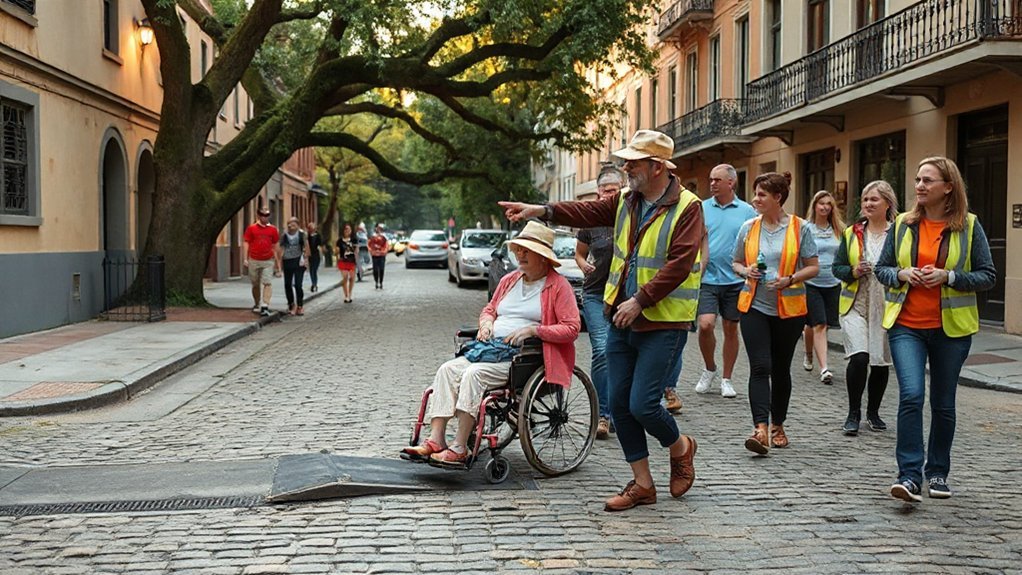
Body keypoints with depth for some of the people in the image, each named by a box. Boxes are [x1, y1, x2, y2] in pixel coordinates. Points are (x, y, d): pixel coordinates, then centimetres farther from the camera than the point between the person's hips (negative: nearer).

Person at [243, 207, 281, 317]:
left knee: (268, 283, -12)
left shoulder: (273, 229, 7)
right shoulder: (251, 228, 2)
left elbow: (275, 246, 13)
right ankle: (257, 305, 27)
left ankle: (265, 306, -17)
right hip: (254, 261, 0)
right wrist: (245, 258, -8)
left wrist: (278, 262, 12)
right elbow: (246, 243, 2)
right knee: (255, 284, 11)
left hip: (268, 261, 0)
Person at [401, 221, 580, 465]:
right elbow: (490, 309, 32)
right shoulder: (509, 280, 20)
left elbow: (572, 328, -9)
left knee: (474, 374, -30)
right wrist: (486, 322, 7)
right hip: (491, 347, 7)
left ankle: (459, 449, -27)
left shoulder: (558, 285, -1)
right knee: (447, 370, -17)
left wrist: (532, 330, -17)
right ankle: (435, 440, -22)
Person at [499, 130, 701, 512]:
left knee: (642, 406, -11)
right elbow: (590, 212, 10)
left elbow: (678, 265, -19)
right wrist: (543, 211, -2)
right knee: (619, 403, 6)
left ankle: (680, 448, 22)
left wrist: (640, 300, -20)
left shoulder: (686, 208, -12)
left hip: (663, 324, -7)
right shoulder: (627, 200, 11)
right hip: (621, 320, 7)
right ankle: (642, 484, 18)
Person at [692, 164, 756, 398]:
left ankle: (726, 379, 20)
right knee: (705, 324, -13)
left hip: (735, 280, 1)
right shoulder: (702, 208, 4)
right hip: (707, 279, 0)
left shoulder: (747, 211, 3)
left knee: (731, 329, 7)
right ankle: (709, 368, 12)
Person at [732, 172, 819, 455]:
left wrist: (790, 280, -17)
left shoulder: (799, 227, -2)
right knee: (760, 367, -12)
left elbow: (813, 266, 0)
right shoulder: (748, 227, 5)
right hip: (754, 306, 1)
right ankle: (761, 429, -20)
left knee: (781, 369, 10)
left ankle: (777, 426, 25)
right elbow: (736, 262, 15)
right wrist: (746, 271, -7)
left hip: (789, 309, -1)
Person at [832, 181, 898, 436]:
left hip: (887, 308, 0)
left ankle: (873, 412, 28)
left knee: (881, 362, 8)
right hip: (856, 306, 0)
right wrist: (854, 272, -10)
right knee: (859, 356, -16)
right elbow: (837, 267, 8)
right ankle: (853, 413, -1)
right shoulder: (852, 233, 8)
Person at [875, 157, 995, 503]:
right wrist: (901, 274, -10)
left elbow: (988, 276, -1)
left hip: (950, 328, 0)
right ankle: (909, 476, -14)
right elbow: (882, 268, 11)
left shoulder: (968, 226, -1)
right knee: (911, 395, -16)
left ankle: (937, 472, 28)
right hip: (906, 325, 0)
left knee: (943, 403, 11)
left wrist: (948, 276, -16)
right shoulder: (903, 224, 4)